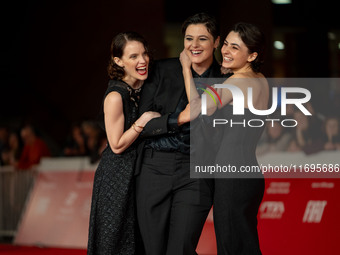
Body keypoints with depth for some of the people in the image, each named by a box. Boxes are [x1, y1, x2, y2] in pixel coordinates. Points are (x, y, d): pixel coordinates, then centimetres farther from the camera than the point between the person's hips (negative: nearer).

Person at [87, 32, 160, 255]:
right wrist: (142, 122, -25)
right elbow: (117, 145, -17)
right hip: (118, 176, -8)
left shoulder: (144, 87, 3)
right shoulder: (116, 96, -20)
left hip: (139, 171, 8)